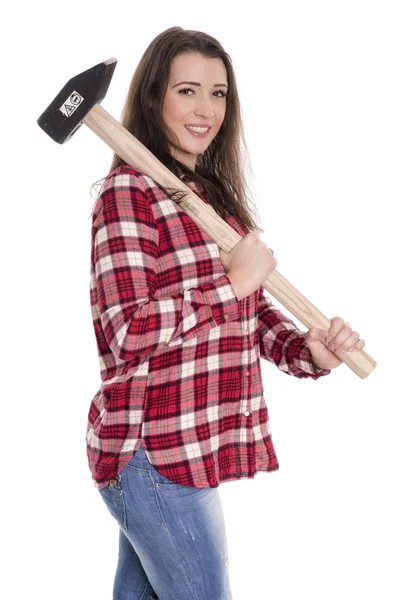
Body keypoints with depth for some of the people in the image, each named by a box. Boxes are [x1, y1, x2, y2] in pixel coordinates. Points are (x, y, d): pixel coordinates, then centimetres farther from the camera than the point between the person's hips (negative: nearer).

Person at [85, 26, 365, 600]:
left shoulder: (212, 191, 13)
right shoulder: (129, 190, -14)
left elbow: (252, 312, 13)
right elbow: (128, 331, -22)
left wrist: (307, 350, -6)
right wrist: (233, 283, -19)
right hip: (154, 452, -9)